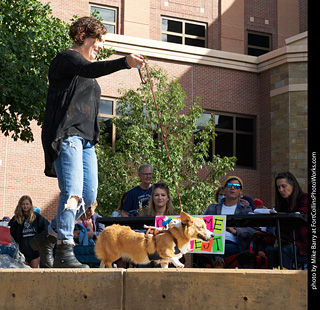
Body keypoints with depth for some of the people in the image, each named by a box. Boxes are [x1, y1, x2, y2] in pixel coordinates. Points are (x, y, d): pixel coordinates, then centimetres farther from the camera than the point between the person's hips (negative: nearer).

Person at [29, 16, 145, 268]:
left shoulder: (88, 74, 28)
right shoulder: (67, 58, 0)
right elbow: (88, 69, -23)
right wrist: (125, 62, -36)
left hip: (86, 140, 9)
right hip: (67, 135, -9)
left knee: (89, 196, 3)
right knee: (73, 193, -19)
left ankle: (47, 239, 13)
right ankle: (65, 252, -22)